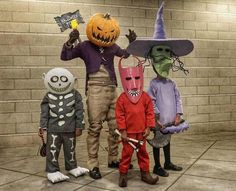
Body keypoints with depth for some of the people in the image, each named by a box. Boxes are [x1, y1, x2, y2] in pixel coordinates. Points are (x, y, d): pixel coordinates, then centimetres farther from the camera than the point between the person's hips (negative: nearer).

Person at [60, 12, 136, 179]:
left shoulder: (112, 46, 12)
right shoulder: (85, 46, 2)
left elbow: (125, 54, 29)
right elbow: (64, 57, 0)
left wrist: (132, 42, 13)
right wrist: (70, 41, -16)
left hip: (112, 89, 5)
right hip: (95, 90, -5)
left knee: (115, 126, 8)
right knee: (95, 127, -6)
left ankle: (113, 159, 23)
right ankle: (93, 164, 3)